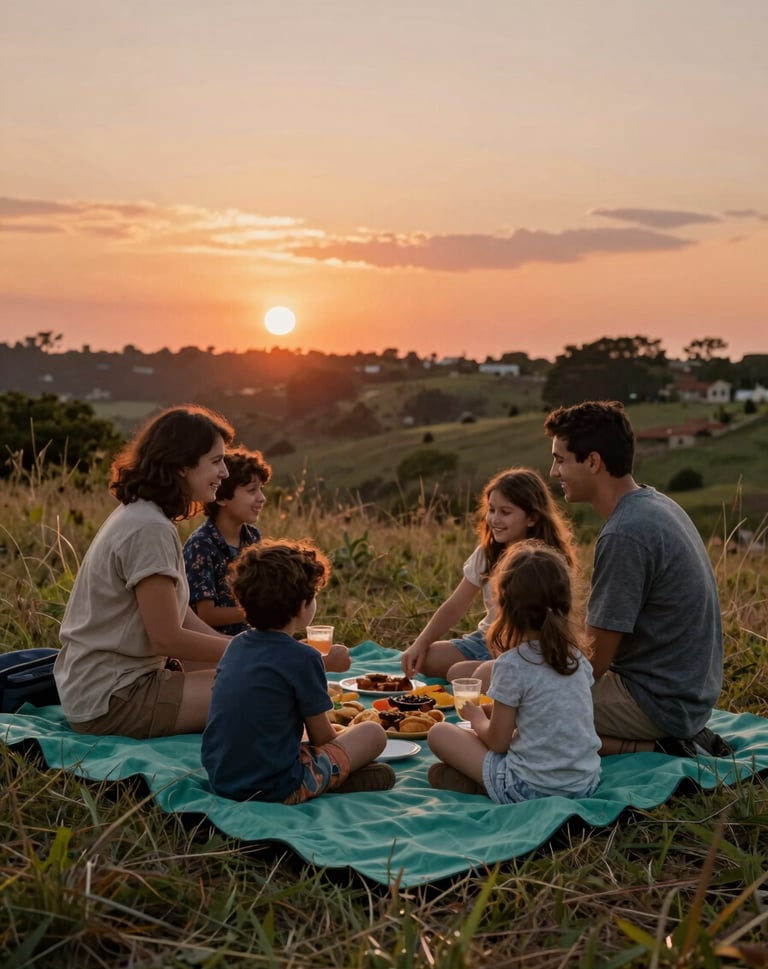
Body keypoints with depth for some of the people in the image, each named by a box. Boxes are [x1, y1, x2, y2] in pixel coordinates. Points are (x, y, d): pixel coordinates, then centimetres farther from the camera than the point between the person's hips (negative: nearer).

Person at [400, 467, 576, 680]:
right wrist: (420, 643, -8)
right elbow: (454, 607, 4)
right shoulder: (486, 554, 3)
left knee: (459, 673, -27)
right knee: (423, 659, -11)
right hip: (485, 640, 7)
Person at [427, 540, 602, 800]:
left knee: (439, 732, 6)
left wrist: (476, 717, 13)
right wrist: (495, 711, 21)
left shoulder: (512, 665, -16)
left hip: (532, 788, -6)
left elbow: (497, 742, -8)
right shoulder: (577, 656, 2)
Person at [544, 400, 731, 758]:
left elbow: (596, 657, -19)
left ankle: (655, 750, -7)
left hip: (659, 699, -10)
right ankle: (677, 739, 12)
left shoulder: (624, 535, -25)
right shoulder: (654, 503, 5)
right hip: (687, 689, 10)